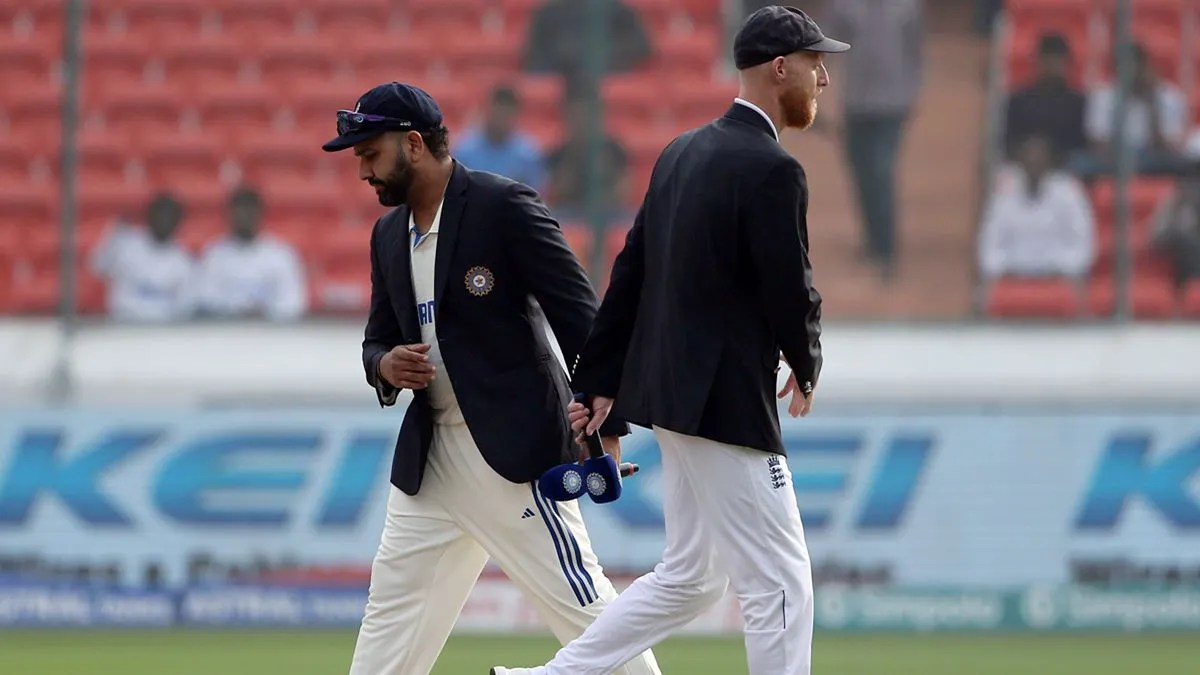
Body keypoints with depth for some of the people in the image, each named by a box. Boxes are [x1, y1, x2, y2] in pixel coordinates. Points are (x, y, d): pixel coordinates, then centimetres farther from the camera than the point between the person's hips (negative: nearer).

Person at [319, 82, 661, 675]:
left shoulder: (503, 206, -10)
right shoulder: (389, 235, 13)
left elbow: (579, 315, -12)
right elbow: (378, 337, 22)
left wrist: (606, 426, -19)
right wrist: (385, 365, -4)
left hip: (514, 448, -8)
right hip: (428, 453, 8)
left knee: (579, 600, -9)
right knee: (393, 606, 8)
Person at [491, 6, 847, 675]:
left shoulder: (682, 154, 12)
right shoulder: (772, 169, -16)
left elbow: (631, 273, 14)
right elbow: (792, 293, -15)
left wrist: (600, 383, 16)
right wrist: (806, 370, 4)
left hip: (671, 392, 9)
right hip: (728, 405, -9)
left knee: (691, 576, 19)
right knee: (779, 583, -3)